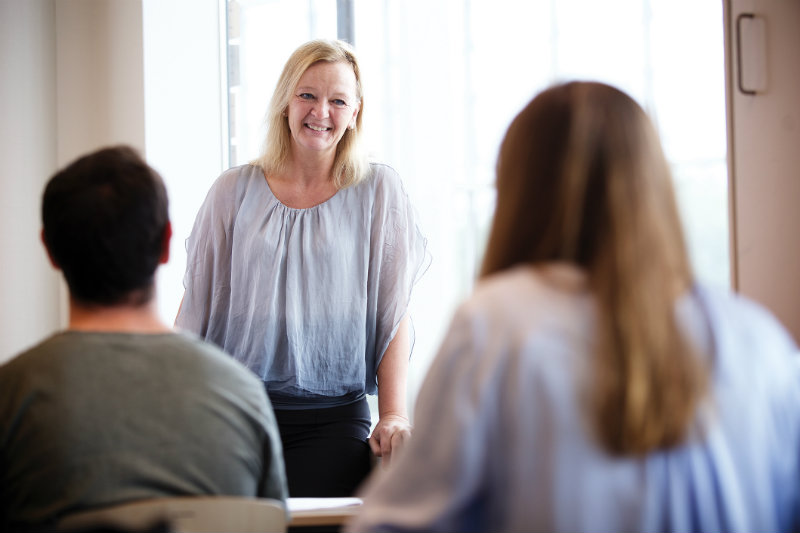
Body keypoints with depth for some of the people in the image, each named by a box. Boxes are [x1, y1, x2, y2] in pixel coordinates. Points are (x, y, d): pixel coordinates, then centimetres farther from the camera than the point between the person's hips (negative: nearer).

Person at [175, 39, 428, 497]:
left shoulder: (379, 190, 6)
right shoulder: (235, 192, 9)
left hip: (332, 419, -1)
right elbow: (196, 305, 12)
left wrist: (394, 414, -5)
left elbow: (394, 311, 4)